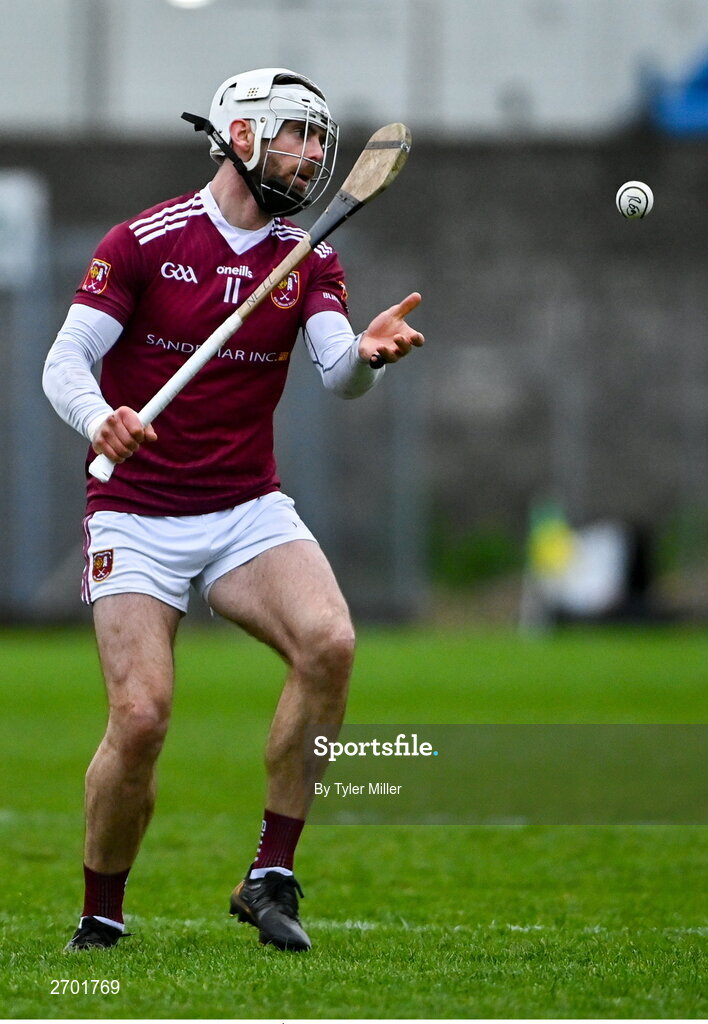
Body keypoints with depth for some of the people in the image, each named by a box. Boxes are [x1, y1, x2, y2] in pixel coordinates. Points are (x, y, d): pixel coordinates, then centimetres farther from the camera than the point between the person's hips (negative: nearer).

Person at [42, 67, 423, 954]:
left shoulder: (309, 262, 6)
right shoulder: (145, 241, -5)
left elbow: (339, 374, -9)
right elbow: (65, 360, -10)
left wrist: (368, 351, -33)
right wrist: (99, 419, -32)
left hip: (248, 509, 3)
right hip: (137, 515, -3)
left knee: (328, 644, -24)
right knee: (140, 717, -17)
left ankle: (270, 879, -13)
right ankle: (100, 917, 6)